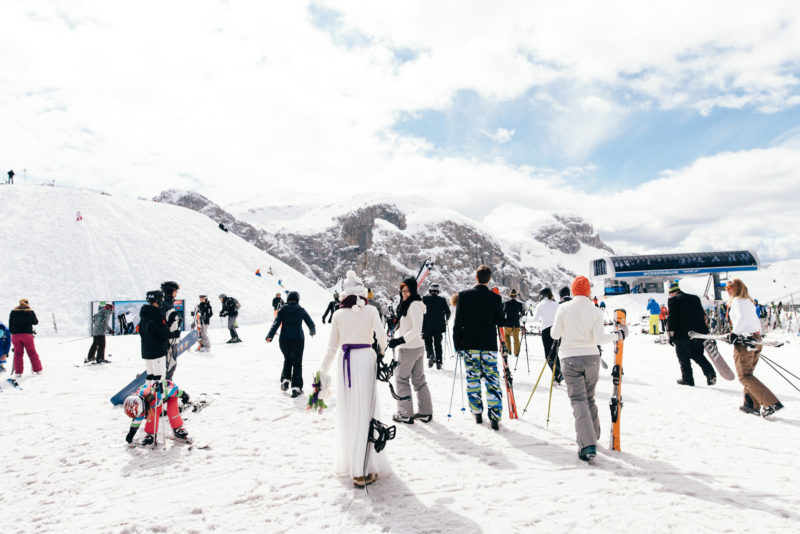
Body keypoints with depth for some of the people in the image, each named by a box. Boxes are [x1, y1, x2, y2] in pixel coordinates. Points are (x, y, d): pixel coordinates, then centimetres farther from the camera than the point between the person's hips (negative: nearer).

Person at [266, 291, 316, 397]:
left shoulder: (282, 309, 4)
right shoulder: (301, 310, 3)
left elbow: (276, 323, -9)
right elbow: (310, 323, 7)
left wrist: (270, 336, -18)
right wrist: (312, 332, 28)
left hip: (284, 340, 2)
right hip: (298, 339, -2)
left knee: (287, 360, 25)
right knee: (297, 363, 6)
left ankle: (285, 380, 12)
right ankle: (296, 388, 0)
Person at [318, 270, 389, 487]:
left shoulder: (338, 314, 3)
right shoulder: (371, 311, -1)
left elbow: (332, 348, 5)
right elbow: (381, 337, -9)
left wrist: (322, 371, 14)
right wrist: (381, 353, 12)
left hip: (345, 361, 2)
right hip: (366, 358, -2)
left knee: (346, 412, 15)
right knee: (365, 412, 1)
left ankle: (347, 461, 29)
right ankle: (362, 471, 1)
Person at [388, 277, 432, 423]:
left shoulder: (414, 305, -17)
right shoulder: (407, 304, 13)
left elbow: (417, 329, -25)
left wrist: (400, 340, -27)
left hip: (409, 349, -10)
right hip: (418, 347, 10)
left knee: (401, 378, 1)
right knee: (419, 379, 14)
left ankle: (406, 414, 6)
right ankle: (426, 412, 21)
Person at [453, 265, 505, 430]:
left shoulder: (464, 295, -4)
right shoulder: (496, 298, -4)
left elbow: (458, 322, -3)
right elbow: (501, 322, 2)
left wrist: (457, 344, 4)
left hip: (469, 345, 0)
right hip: (489, 346, 0)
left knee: (472, 380, 11)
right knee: (492, 381, 3)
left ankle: (477, 413, 17)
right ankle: (495, 418, 0)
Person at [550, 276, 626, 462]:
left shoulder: (564, 308, -5)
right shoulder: (596, 311, -3)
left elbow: (555, 334, -3)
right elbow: (599, 338, -9)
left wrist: (555, 327, 18)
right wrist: (618, 335, 5)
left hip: (570, 359, -2)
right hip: (591, 358, 2)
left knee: (578, 400, -3)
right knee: (589, 398, 20)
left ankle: (588, 445, -15)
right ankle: (593, 436, 34)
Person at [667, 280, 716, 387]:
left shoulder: (673, 300, -3)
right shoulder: (695, 298, 15)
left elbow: (671, 318, -10)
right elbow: (703, 315, 16)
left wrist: (671, 335, -7)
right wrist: (706, 332, 21)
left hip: (683, 335, -6)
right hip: (699, 332, 6)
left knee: (684, 358, 7)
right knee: (698, 355, 19)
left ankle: (687, 379, 11)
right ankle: (710, 373, 1)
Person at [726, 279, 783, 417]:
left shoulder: (737, 301, -7)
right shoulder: (749, 302, 19)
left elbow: (742, 318, -22)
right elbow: (756, 321, 21)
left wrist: (734, 333, -16)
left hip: (743, 340, -9)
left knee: (744, 376, -7)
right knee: (747, 373, 17)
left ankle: (772, 403, -15)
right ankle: (752, 405, 16)